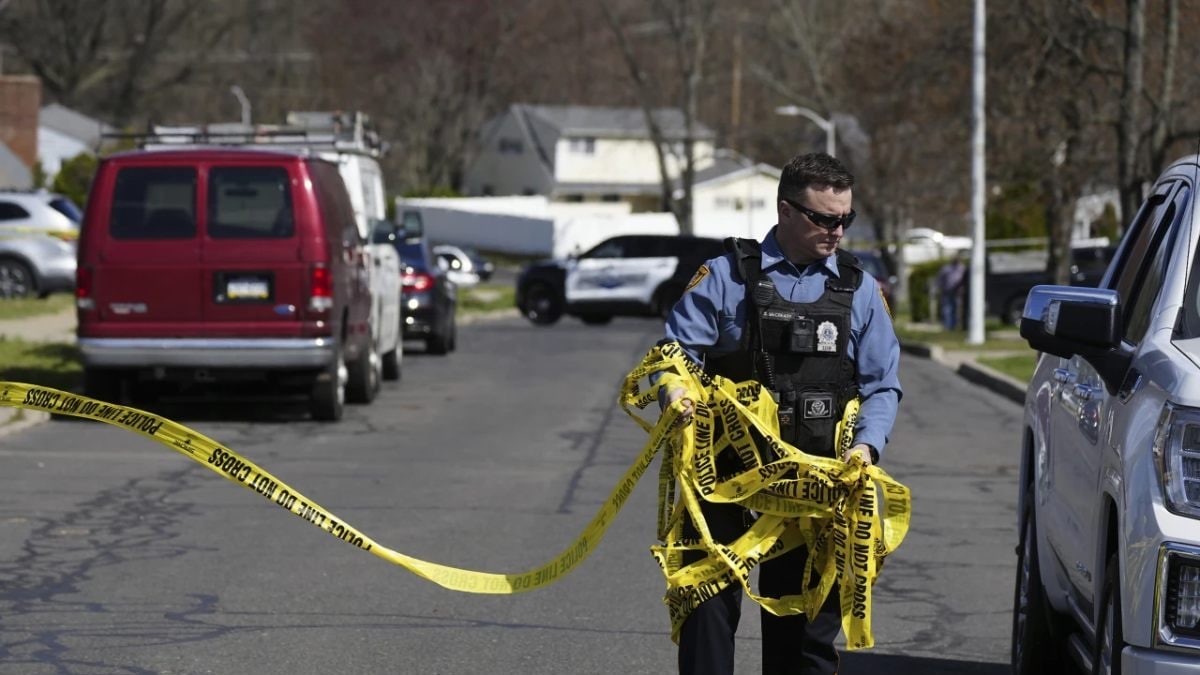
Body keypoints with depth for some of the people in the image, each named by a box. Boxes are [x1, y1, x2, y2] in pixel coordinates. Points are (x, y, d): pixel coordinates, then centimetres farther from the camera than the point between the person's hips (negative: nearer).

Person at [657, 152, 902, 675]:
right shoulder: (726, 276, 3)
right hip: (725, 467, -2)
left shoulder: (859, 290, 10)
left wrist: (867, 445, -9)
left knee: (806, 618, 7)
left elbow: (881, 386, 9)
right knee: (709, 601, -3)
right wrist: (675, 392, -23)